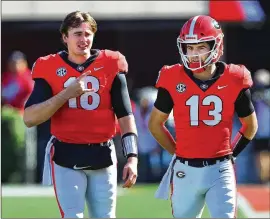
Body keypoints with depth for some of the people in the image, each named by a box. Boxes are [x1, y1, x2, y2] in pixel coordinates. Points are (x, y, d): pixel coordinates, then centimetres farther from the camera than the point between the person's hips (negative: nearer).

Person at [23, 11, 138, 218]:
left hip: (102, 156, 1)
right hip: (66, 157, -1)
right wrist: (67, 94, -19)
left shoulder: (110, 65, 1)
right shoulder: (49, 68, -1)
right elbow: (29, 119, -9)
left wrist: (132, 158, -7)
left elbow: (125, 116, 3)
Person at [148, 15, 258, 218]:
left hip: (220, 171, -1)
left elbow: (250, 125, 12)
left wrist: (231, 153, 9)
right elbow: (155, 124, 10)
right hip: (185, 171, 1)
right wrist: (179, 152, 9)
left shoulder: (233, 81, -4)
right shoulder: (174, 80, -4)